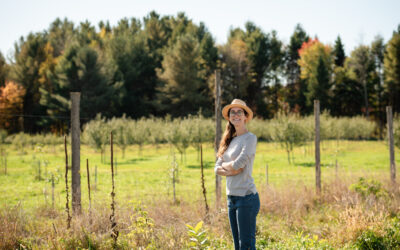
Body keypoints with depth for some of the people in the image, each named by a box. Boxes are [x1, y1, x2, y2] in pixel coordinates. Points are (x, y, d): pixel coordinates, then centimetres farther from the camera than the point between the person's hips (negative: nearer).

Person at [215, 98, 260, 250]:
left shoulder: (250, 138, -7)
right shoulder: (230, 140, 15)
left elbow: (239, 163, -19)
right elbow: (217, 168, 10)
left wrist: (225, 165, 0)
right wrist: (231, 170, -9)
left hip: (246, 197, -8)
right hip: (232, 197, 8)